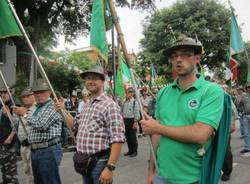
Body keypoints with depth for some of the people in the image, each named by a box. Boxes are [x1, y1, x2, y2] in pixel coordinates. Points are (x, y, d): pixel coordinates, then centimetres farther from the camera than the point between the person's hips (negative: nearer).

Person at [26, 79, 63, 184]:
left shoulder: (53, 106, -11)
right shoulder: (37, 108, 18)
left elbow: (41, 125, -23)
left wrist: (25, 114, -11)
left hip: (48, 151, -9)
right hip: (35, 151, 9)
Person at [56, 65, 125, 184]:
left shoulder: (109, 105, -15)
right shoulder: (86, 106, 11)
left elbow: (118, 139, -22)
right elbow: (74, 124, 28)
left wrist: (109, 167, -26)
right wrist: (63, 111, 14)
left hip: (100, 162, -8)